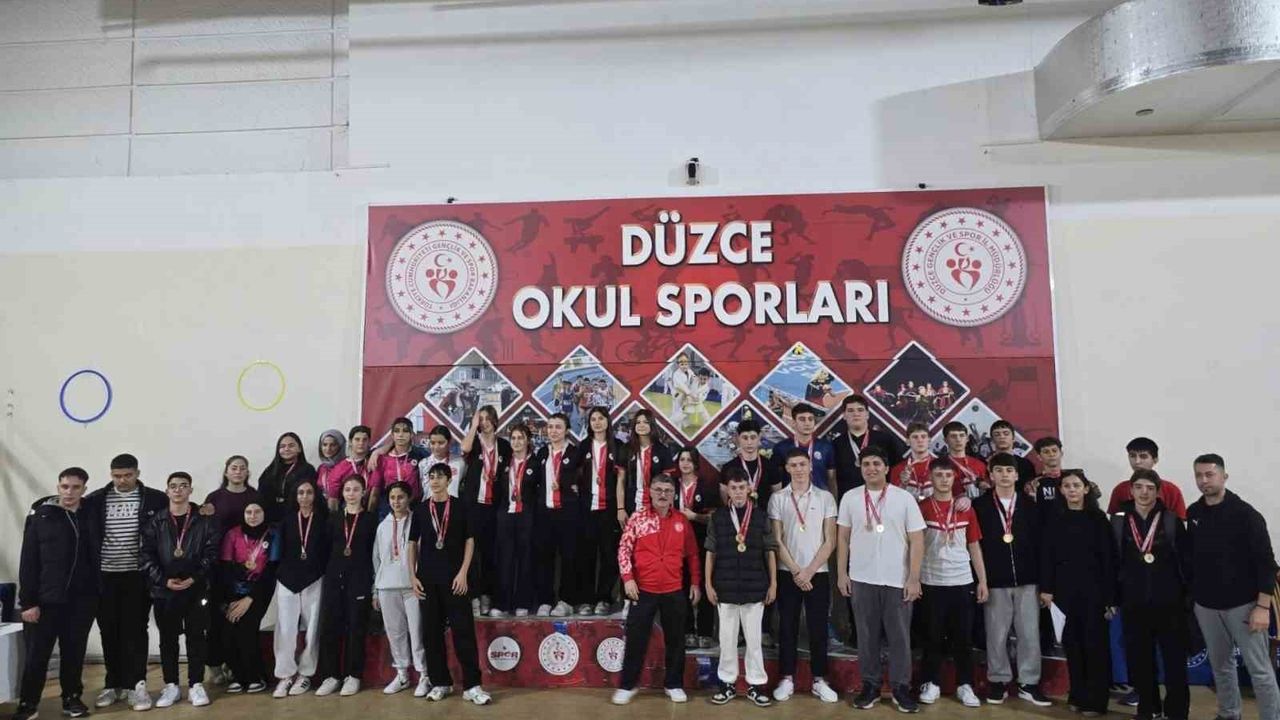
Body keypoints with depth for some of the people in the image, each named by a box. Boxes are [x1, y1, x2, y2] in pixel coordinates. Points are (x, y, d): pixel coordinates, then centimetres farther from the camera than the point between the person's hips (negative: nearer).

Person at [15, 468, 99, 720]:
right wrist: (27, 601, -8)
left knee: (74, 653, 10)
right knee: (37, 655, 4)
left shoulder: (91, 517, 4)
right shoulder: (40, 517, -2)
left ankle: (72, 698, 25)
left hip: (81, 600, 2)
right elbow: (28, 562, -3)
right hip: (45, 600, -2)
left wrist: (97, 593, 3)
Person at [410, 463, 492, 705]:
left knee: (464, 630, -5)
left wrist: (463, 573, -8)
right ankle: (440, 683, 18)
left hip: (454, 577, -2)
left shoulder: (459, 507, 1)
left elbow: (469, 541, 0)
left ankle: (471, 685, -1)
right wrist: (413, 576, 2)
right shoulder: (420, 510, 7)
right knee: (431, 632, 7)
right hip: (427, 578, 3)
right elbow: (413, 544, 11)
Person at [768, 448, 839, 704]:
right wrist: (796, 571, -9)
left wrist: (809, 570, -8)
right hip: (787, 573, 0)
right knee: (787, 627, 6)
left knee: (818, 628, 5)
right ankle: (786, 678, 16)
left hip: (818, 573, 0)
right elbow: (777, 540, -2)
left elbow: (830, 541, -2)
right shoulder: (777, 498, 0)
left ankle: (819, 680, 17)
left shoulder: (825, 497, 0)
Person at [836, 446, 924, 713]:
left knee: (899, 636, 7)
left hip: (897, 580, -1)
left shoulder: (904, 498, -3)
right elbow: (843, 538, 7)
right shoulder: (850, 498, 2)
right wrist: (842, 573, 3)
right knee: (867, 636, 9)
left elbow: (917, 540, -3)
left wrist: (914, 578, -8)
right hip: (861, 579, 1)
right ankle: (870, 685, 21)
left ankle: (901, 687, 20)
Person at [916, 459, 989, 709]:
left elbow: (974, 546, 9)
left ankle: (964, 685, 19)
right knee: (933, 636, 7)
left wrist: (983, 580, 6)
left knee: (963, 637, 8)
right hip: (932, 582, -2)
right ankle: (931, 683, 18)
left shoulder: (965, 508, 5)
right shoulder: (921, 507, -2)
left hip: (962, 581, 2)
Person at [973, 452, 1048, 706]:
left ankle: (1029, 683, 18)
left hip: (1027, 581, 2)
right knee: (996, 635, 6)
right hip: (994, 582, -1)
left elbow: (1040, 545, 5)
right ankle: (998, 681, 19)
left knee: (1030, 634, 5)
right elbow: (973, 544, -2)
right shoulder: (980, 506, -1)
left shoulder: (1031, 506, 6)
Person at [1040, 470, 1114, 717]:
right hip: (1064, 589, 3)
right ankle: (1077, 695, 19)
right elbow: (1046, 556, 5)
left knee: (1095, 643, 1)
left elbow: (1108, 558, -4)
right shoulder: (1055, 520, 6)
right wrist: (1046, 588, -3)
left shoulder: (1098, 518, -1)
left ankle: (1095, 700, 10)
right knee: (1071, 643, 8)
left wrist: (1110, 596, -8)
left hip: (1093, 589, -2)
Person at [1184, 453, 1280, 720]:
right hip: (1206, 606, 5)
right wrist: (1190, 592, 11)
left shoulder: (1245, 514, -12)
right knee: (1220, 665, 16)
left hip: (1243, 604, -5)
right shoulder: (1193, 513, 3)